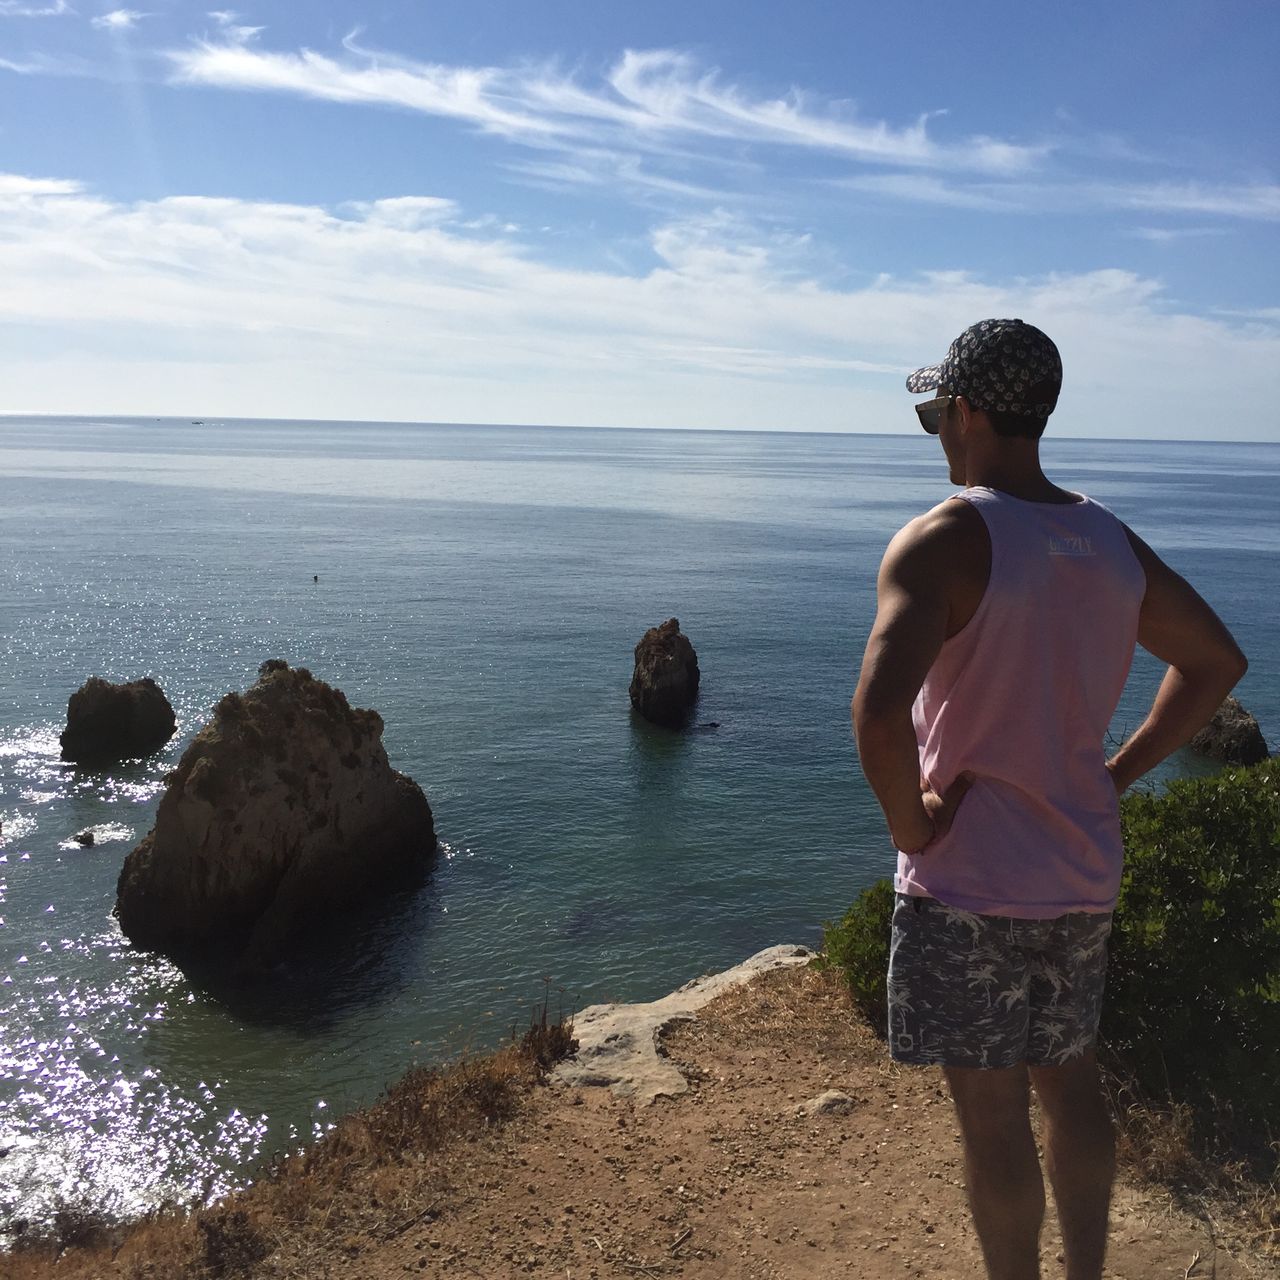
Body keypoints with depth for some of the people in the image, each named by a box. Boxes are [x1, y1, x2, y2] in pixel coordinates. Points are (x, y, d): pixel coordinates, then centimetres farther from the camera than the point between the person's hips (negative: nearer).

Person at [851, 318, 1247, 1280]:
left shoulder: (942, 542, -19)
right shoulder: (1109, 539, 3)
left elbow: (879, 712, -33)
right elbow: (1217, 660, 15)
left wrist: (908, 822, -16)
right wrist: (1117, 774, 12)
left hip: (966, 885, -7)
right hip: (1083, 875, 7)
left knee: (991, 1116, 9)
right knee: (1070, 1083, 23)